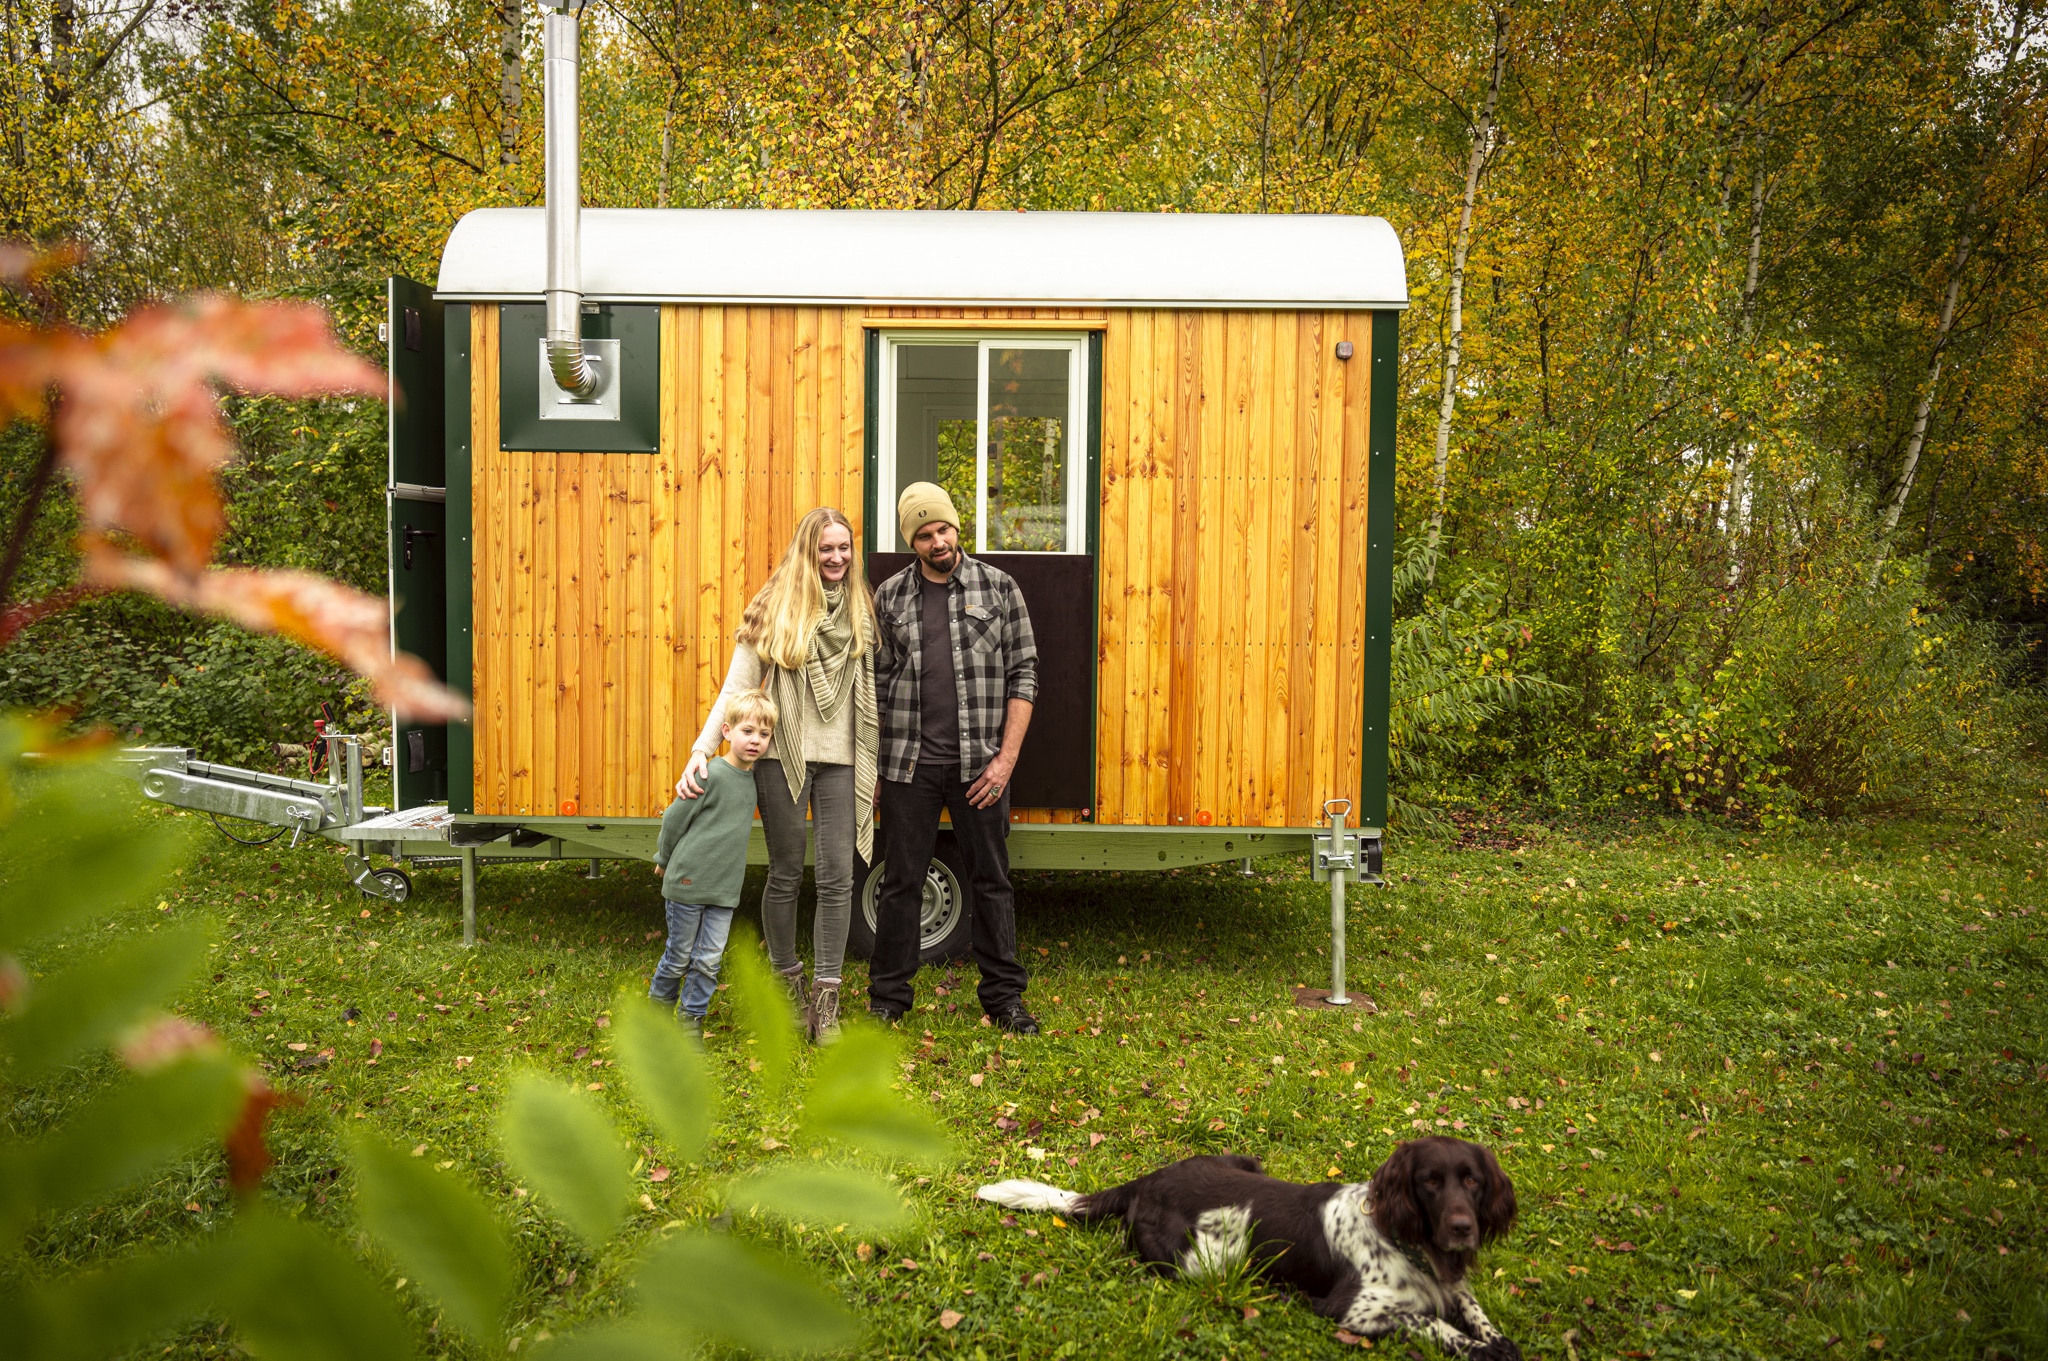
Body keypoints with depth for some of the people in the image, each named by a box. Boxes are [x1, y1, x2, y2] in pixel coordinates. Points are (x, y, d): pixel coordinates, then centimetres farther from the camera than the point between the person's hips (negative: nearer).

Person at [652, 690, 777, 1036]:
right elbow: (674, 819, -7)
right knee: (679, 956, 9)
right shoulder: (712, 776, -16)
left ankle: (693, 1018, 18)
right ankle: (657, 1005, 30)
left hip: (725, 888, 5)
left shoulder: (753, 777, 5)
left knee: (709, 959, 5)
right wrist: (665, 861, 6)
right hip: (687, 881, -5)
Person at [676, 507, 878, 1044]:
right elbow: (736, 688, -4)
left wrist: (877, 767, 13)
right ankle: (787, 982, 25)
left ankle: (826, 999, 4)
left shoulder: (862, 610, 8)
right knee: (786, 874, 7)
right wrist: (701, 751, -15)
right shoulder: (776, 609, -2)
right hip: (783, 757, -2)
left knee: (837, 878, -2)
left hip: (841, 760, 2)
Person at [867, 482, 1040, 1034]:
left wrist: (1005, 759, -7)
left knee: (992, 880, 7)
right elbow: (877, 683, 9)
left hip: (979, 765, -1)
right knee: (901, 881, 7)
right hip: (909, 762, 1)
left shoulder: (998, 589, 2)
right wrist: (872, 766, 4)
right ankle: (888, 995, 19)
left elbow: (1023, 676, 1)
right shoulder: (889, 596, 6)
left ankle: (1004, 994, 18)